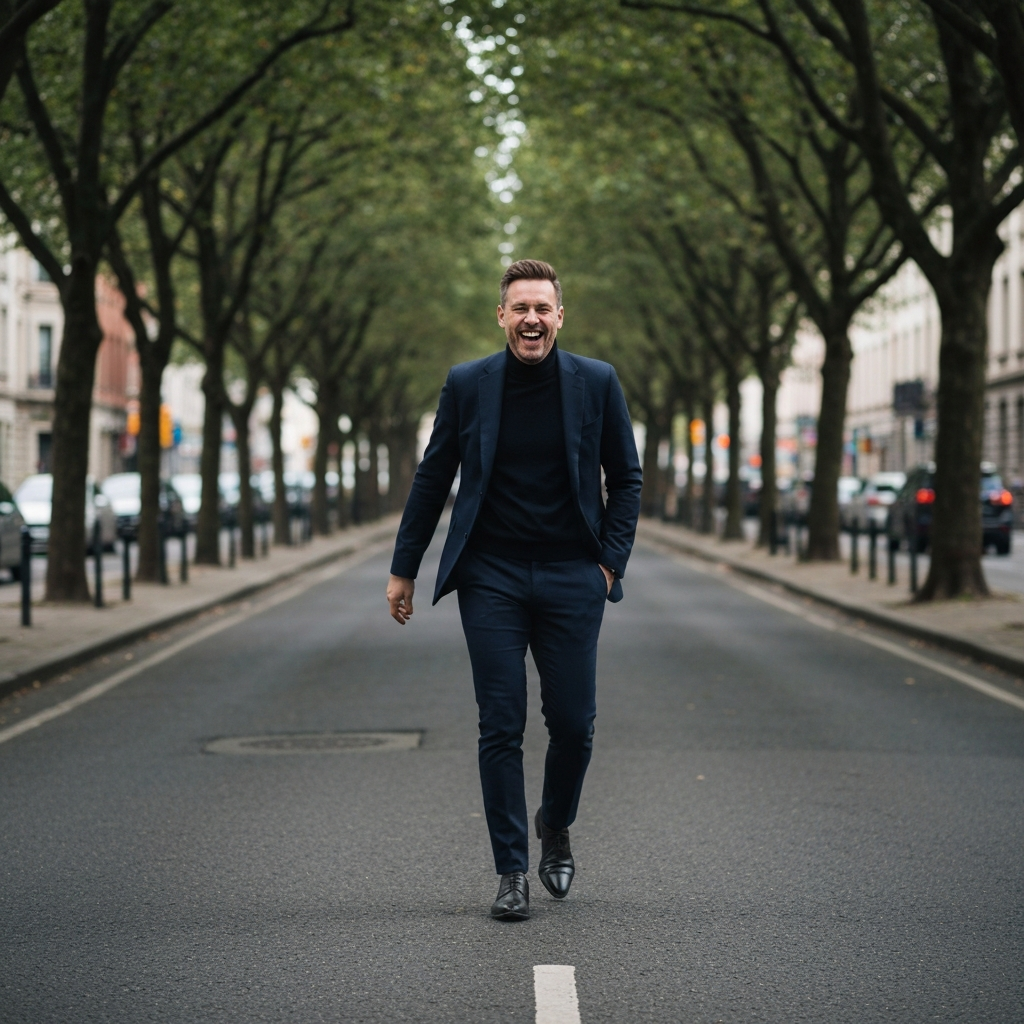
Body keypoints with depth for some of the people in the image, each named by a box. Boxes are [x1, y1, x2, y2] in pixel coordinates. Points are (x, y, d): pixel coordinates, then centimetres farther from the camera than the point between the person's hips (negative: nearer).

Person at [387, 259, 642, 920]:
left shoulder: (597, 383, 1)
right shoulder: (467, 385, 1)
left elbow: (626, 478, 8)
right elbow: (433, 479, 8)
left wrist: (611, 562, -1)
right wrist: (405, 568, 8)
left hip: (571, 578, 0)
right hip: (491, 577, 0)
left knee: (574, 724, 2)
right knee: (501, 728, -1)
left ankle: (556, 826, 31)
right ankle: (512, 872, 8)